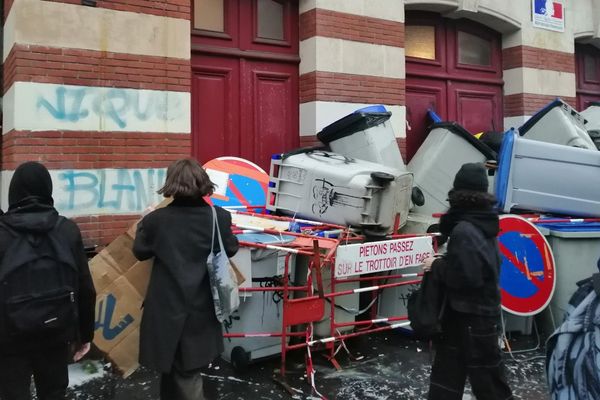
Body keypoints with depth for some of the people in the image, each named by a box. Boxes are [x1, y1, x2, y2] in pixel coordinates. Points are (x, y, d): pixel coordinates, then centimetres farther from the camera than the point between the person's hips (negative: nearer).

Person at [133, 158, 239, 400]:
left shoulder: (156, 219, -13)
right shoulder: (219, 217, -12)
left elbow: (140, 252, 3)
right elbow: (231, 250, 5)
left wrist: (145, 224, 19)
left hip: (166, 306, -1)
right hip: (201, 307, 1)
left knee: (170, 363, 17)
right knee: (188, 368, 15)